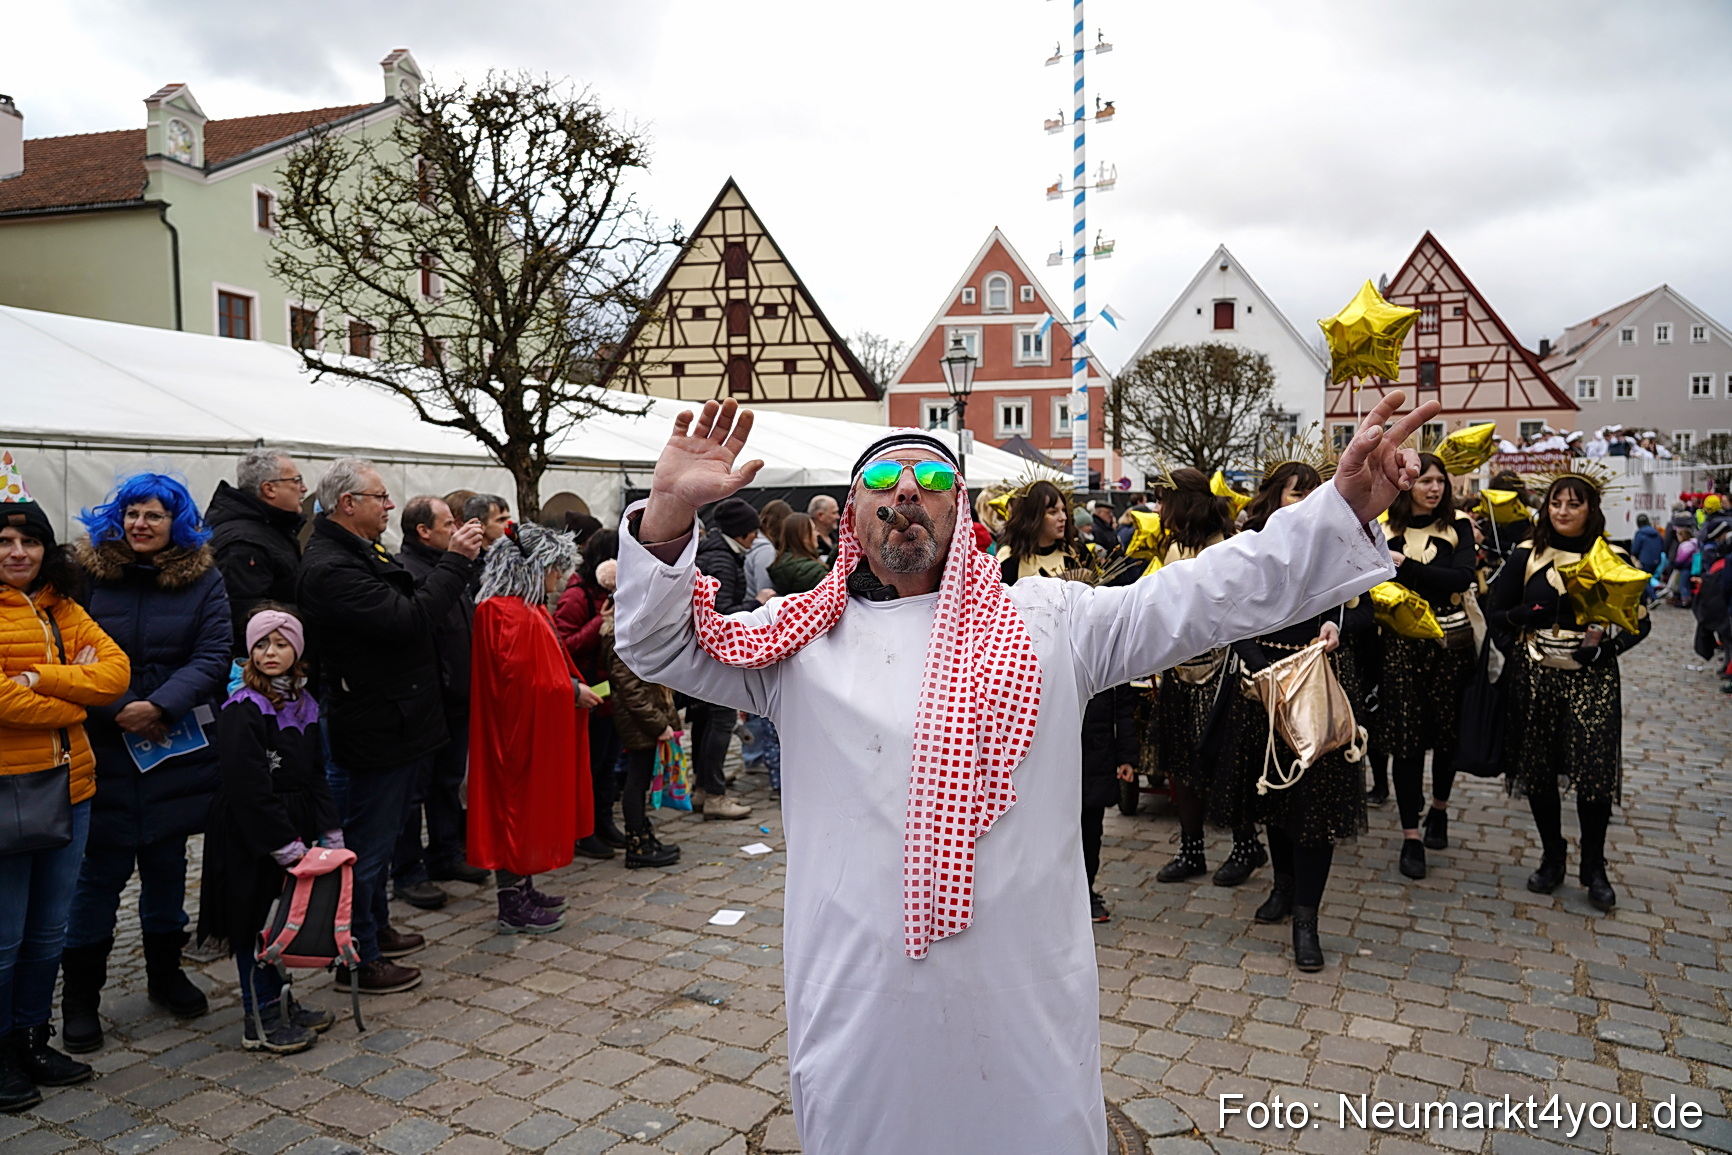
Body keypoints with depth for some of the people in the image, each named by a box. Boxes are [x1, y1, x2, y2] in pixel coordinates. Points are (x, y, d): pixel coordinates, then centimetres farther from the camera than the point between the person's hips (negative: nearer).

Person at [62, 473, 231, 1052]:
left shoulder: (202, 578, 0)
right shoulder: (88, 572, -2)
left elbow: (215, 655, -8)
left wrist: (158, 706, -19)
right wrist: (118, 710, -15)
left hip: (177, 746, 1)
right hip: (104, 747, -1)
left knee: (167, 863, 14)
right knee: (102, 869, 3)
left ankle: (165, 971, 30)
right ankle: (80, 994, 18)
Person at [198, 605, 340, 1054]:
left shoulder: (304, 705, 7)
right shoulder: (242, 710, -16)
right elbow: (250, 789, -20)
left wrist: (330, 833, 6)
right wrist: (287, 847, -20)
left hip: (291, 826, 7)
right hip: (249, 836, -7)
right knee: (254, 923, 4)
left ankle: (276, 1001, 31)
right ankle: (259, 1021, 16)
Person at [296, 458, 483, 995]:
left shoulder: (362, 551, 11)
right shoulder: (330, 567, -22)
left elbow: (409, 607, 15)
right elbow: (408, 620, -28)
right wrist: (455, 562, -21)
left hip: (394, 724, 11)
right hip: (374, 729, -11)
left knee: (378, 838, 23)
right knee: (367, 844, 2)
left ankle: (376, 929, 39)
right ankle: (358, 961, 16)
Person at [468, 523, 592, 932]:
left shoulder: (528, 610, 14)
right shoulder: (509, 614, -20)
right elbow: (521, 679, -24)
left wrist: (571, 687, 9)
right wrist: (572, 690, -16)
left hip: (536, 729, 11)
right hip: (518, 729, -11)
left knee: (531, 807, 17)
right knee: (516, 806, -2)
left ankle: (522, 891, 28)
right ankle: (512, 909, 8)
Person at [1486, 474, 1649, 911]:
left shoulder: (1613, 558, 3)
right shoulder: (1528, 555, 5)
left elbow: (1639, 622, 6)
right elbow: (1494, 613, 6)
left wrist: (1606, 645, -11)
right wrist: (1523, 615, -13)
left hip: (1592, 680, -1)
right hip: (1535, 677, 1)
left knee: (1595, 772, -6)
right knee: (1538, 770, 5)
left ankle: (1594, 866, 15)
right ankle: (1552, 857, 25)